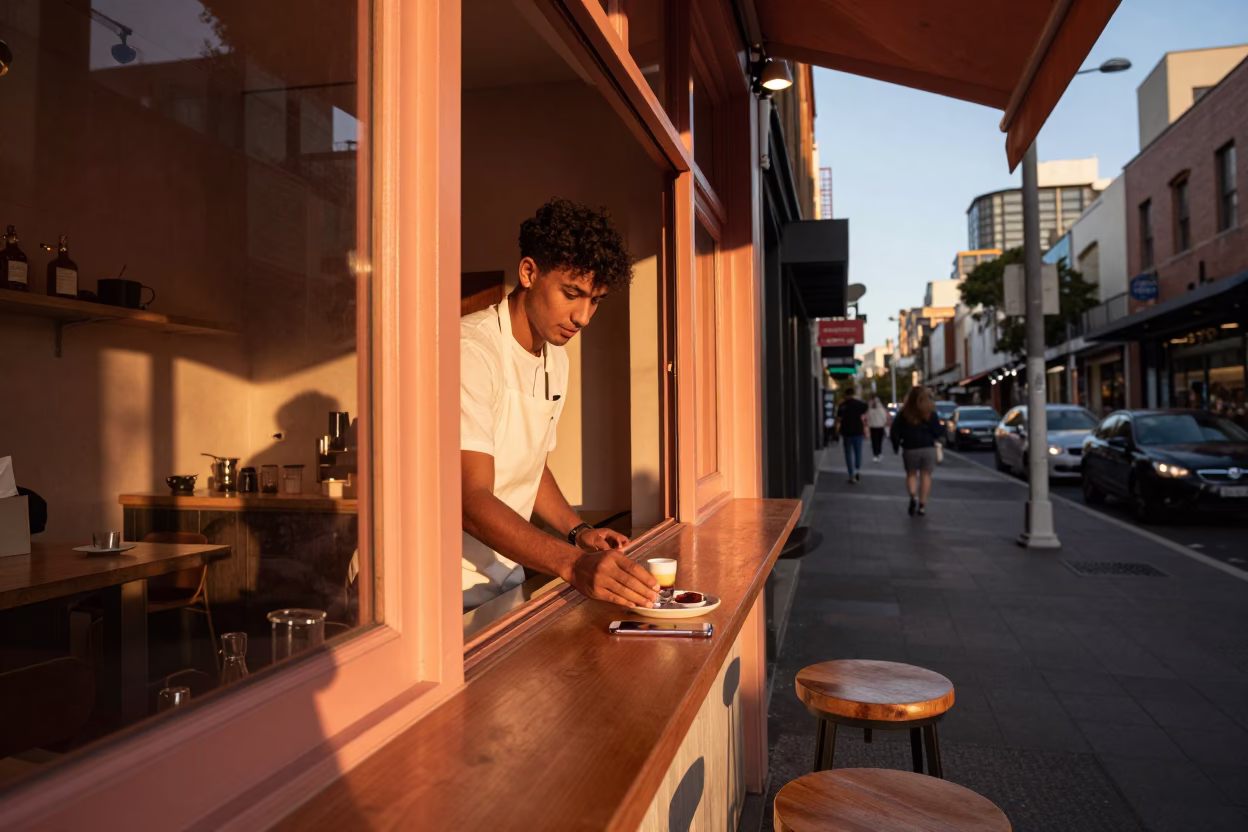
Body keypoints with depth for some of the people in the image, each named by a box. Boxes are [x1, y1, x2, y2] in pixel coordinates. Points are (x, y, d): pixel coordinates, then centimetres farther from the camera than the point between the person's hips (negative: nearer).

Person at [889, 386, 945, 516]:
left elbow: (894, 432, -3)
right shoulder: (931, 414, -4)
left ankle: (912, 497, -12)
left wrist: (896, 445, 12)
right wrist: (944, 428, 19)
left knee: (911, 475, 13)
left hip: (910, 449, 0)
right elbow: (937, 432, -2)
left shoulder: (904, 414, -3)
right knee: (925, 476, 9)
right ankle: (922, 505, 6)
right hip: (928, 448, 0)